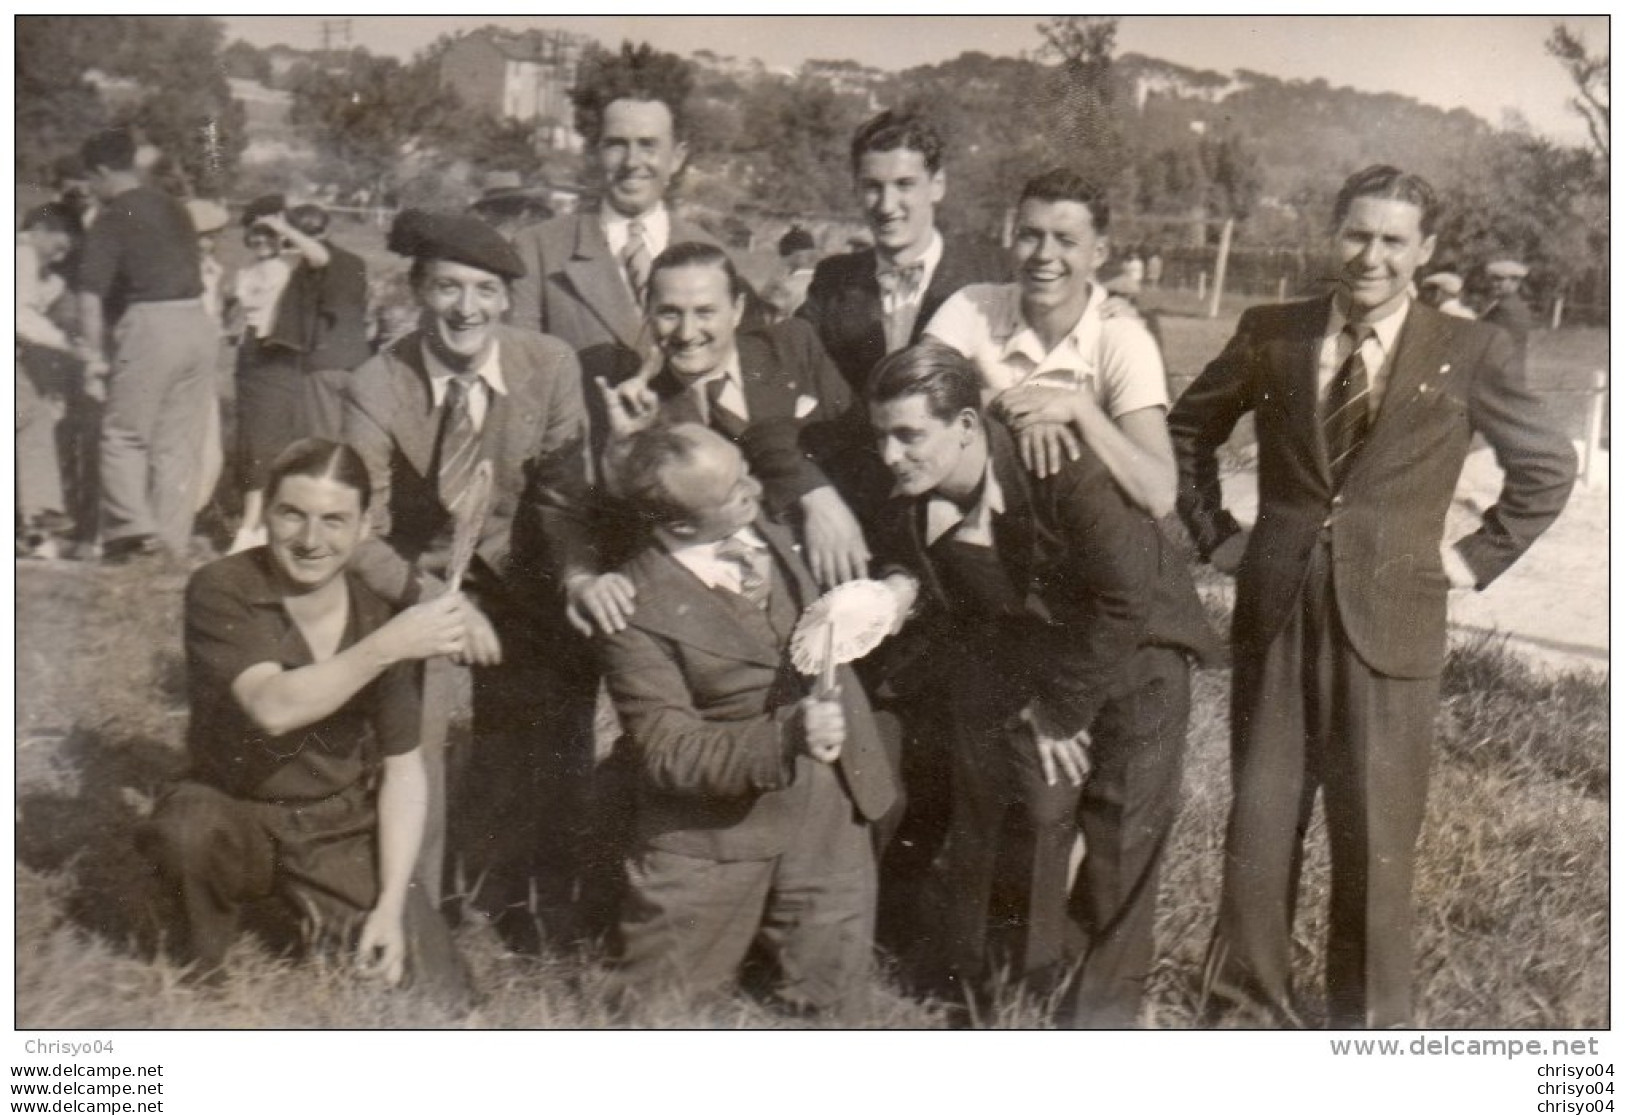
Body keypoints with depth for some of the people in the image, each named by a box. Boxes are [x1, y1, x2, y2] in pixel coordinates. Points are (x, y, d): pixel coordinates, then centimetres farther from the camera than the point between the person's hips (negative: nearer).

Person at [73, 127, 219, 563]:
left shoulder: (112, 219, -4)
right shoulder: (173, 208, 16)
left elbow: (92, 294, -11)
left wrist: (94, 357, -8)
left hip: (150, 326, -6)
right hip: (198, 324, 6)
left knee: (124, 435, 7)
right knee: (179, 442, 10)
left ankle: (134, 528, -7)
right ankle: (172, 542, 12)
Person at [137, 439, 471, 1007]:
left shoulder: (378, 618, -6)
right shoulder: (221, 591, -15)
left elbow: (402, 767, -3)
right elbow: (273, 707, -31)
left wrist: (390, 907, -11)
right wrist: (387, 648, -39)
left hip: (342, 830, 2)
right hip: (233, 811, -2)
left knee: (439, 997, -10)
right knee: (184, 830, -37)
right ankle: (201, 983, -4)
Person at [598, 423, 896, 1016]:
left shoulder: (774, 537, -2)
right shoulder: (639, 611, -20)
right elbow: (666, 752, -20)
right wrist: (782, 739, -32)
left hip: (829, 831, 5)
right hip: (712, 843, -4)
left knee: (828, 1014, 17)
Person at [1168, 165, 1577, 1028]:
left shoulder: (1471, 353, -2)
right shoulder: (1271, 334, 3)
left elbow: (1547, 470, 8)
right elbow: (1187, 430, 16)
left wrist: (1477, 557, 1)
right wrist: (1216, 534, 9)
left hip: (1390, 619, -2)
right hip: (1275, 609, 2)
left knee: (1375, 831, 5)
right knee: (1259, 815, 9)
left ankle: (1369, 1016, 22)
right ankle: (1248, 992, 26)